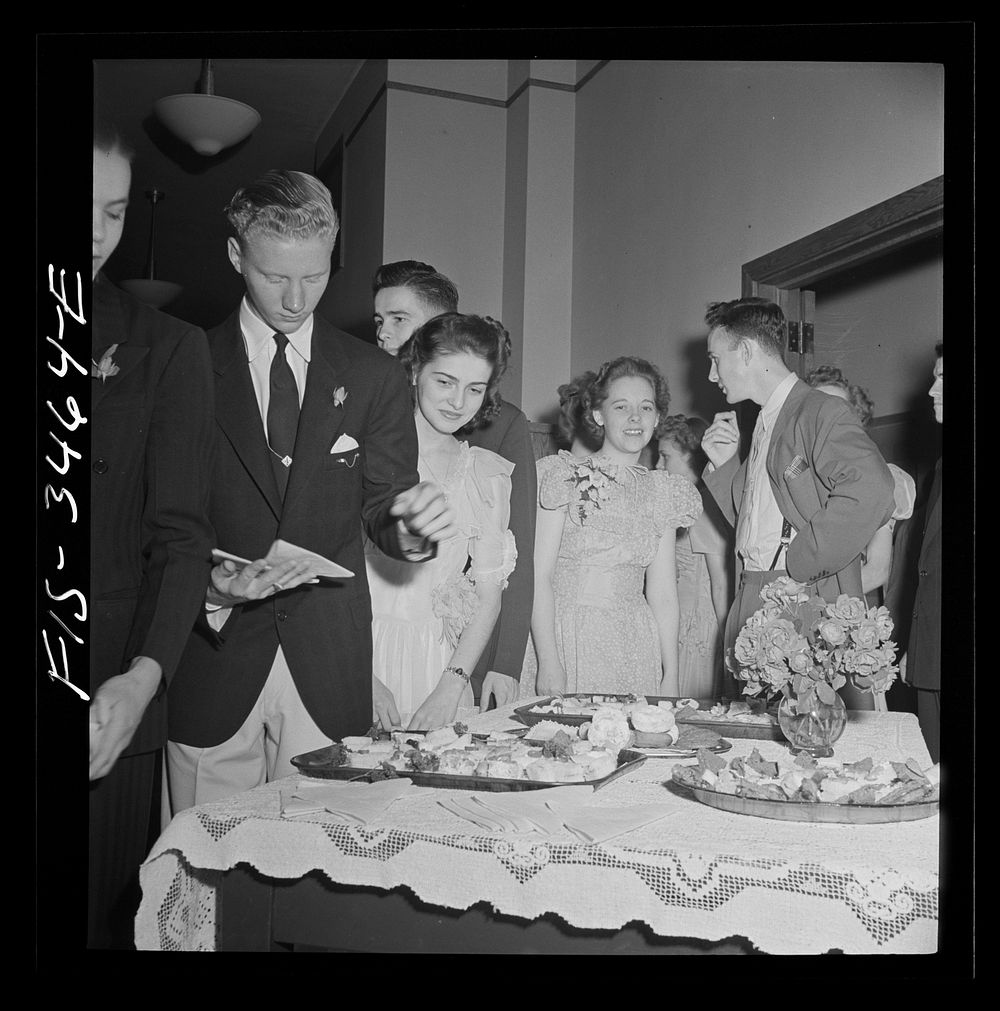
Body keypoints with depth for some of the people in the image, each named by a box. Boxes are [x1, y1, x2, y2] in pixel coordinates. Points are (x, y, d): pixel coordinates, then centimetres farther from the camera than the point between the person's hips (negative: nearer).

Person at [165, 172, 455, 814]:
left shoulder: (374, 376, 6)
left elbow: (380, 507, 6)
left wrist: (411, 527, -17)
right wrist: (209, 586, -17)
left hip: (330, 670, 1)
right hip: (213, 653, -1)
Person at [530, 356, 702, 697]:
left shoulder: (662, 490, 9)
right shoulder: (567, 476, -5)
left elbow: (663, 593, 9)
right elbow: (539, 575, -10)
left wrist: (671, 677, 3)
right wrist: (548, 664, -16)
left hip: (638, 646, 4)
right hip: (568, 639, -4)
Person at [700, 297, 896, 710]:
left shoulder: (822, 413, -8)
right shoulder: (763, 425, 20)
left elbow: (871, 493, -26)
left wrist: (798, 562, -20)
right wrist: (723, 463, 10)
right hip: (753, 611, 8)